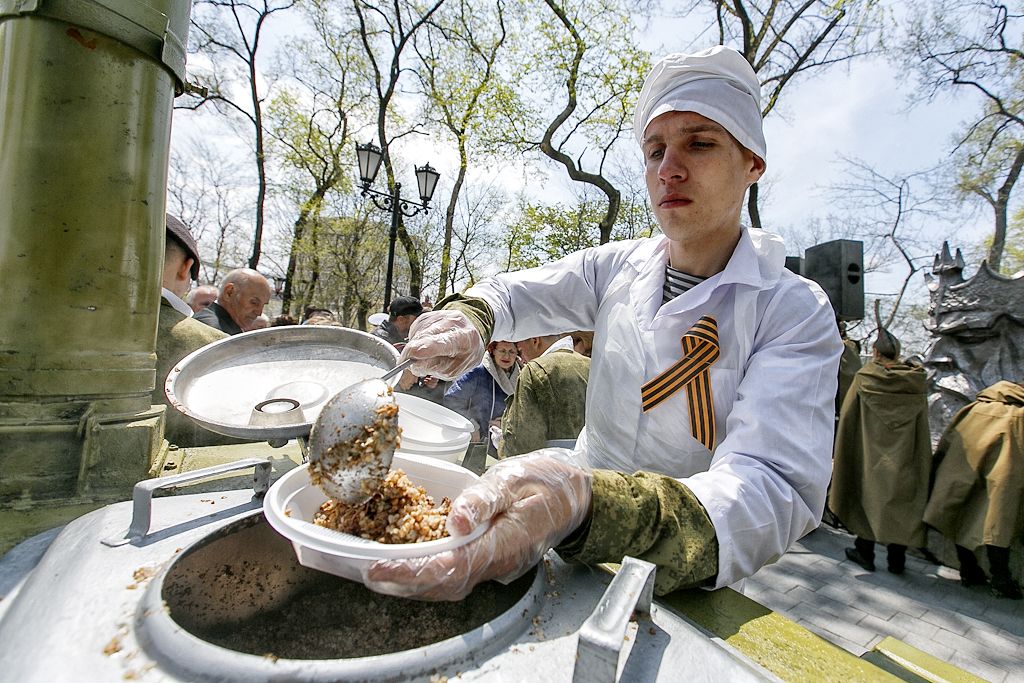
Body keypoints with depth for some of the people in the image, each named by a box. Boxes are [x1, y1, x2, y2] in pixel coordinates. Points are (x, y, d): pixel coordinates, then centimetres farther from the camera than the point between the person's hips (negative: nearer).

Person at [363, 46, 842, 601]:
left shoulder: (796, 312, -15)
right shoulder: (616, 267, -2)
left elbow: (776, 488, -28)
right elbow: (513, 293, 8)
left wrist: (584, 504, -47)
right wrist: (469, 318, -17)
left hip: (683, 585, -2)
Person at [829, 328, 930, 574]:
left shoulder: (864, 378, -9)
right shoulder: (916, 381, -2)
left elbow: (847, 415, -6)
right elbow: (923, 426, 2)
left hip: (871, 451, -2)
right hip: (905, 455, 2)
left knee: (869, 494, 10)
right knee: (901, 499, 11)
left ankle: (865, 551, 19)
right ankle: (897, 558, 19)